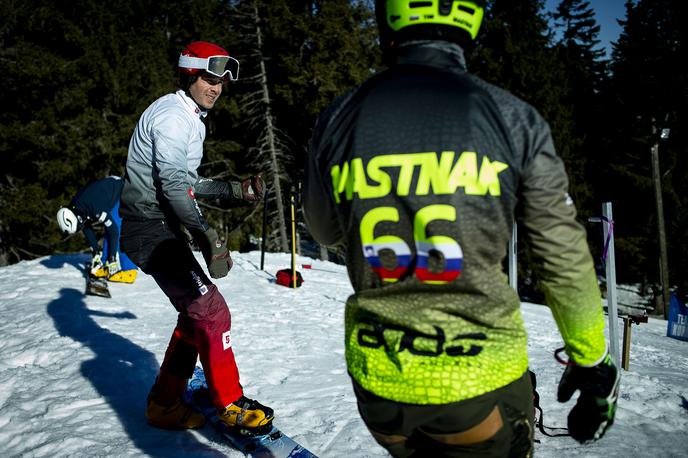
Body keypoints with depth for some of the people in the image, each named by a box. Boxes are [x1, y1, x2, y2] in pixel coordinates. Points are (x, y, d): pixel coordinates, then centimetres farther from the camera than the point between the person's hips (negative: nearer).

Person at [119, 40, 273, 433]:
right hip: (152, 229, -10)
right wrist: (206, 234, -30)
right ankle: (232, 404, 1)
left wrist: (234, 190, 15)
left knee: (195, 312, 12)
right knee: (211, 310, -11)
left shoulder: (190, 118, 19)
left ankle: (165, 403, 21)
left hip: (163, 228, 10)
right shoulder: (174, 116, -13)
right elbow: (173, 185, -23)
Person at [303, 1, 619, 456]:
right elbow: (566, 257, -3)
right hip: (481, 379, -2)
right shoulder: (513, 118, -9)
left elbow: (324, 232, 10)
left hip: (377, 381, 3)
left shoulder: (338, 119, -5)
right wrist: (592, 360, 11)